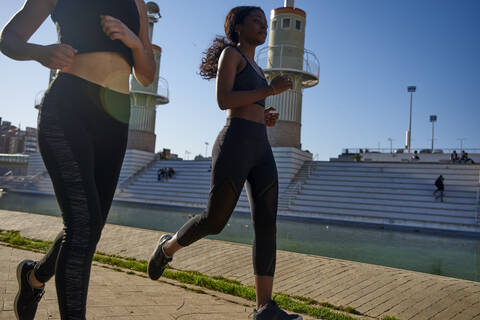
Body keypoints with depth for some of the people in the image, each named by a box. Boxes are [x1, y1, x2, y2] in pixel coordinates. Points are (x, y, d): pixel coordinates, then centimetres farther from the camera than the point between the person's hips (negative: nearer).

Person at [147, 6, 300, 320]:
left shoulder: (256, 68, 27)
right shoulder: (230, 53, 2)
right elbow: (223, 101, -12)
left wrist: (265, 117, 11)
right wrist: (269, 90, -13)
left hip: (261, 149, 8)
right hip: (235, 144, -8)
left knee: (267, 224, -5)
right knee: (215, 220, -3)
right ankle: (168, 247, 27)